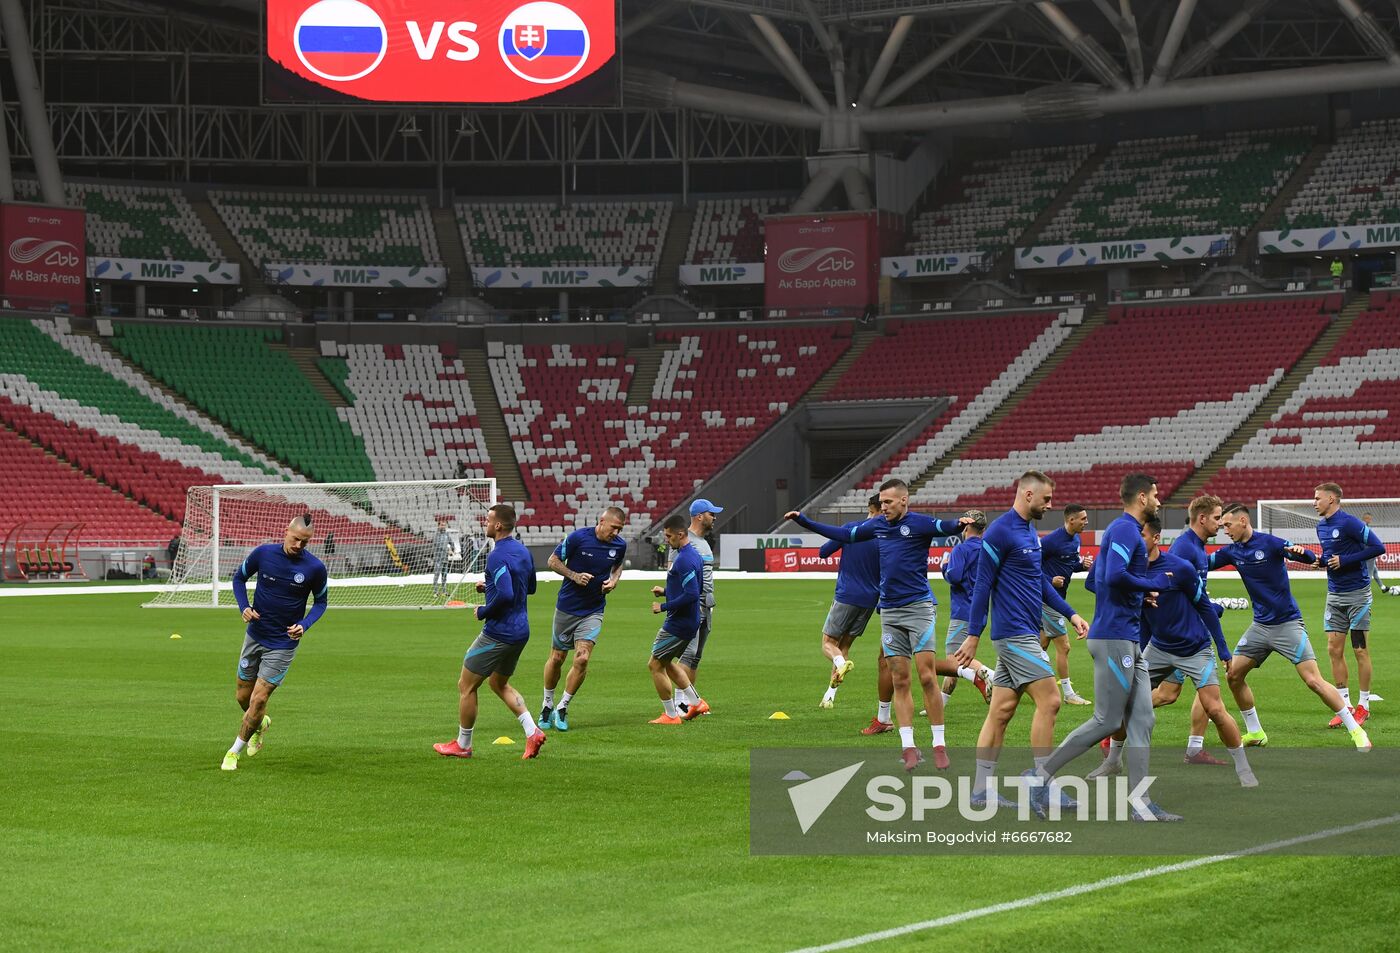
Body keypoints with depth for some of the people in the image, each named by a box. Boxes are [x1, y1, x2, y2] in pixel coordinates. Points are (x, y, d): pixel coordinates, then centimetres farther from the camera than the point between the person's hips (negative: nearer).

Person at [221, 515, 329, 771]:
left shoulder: (315, 567, -13)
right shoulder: (263, 553, -10)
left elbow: (320, 602, 3)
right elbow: (239, 577, 7)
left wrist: (304, 625, -15)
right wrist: (244, 607, -10)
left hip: (283, 643, -3)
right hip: (255, 635, 3)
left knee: (258, 700, -8)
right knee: (242, 695, 12)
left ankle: (235, 751, 11)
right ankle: (261, 723, 46)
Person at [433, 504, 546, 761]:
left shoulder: (498, 556, -21)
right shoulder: (522, 550, 9)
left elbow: (505, 595, -32)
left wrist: (483, 612, -15)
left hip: (498, 632, -9)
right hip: (521, 631, 9)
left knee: (466, 685, 6)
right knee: (499, 683, 25)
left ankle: (462, 744, 15)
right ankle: (532, 732, 9)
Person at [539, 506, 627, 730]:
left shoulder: (620, 545, -4)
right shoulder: (578, 537, -15)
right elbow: (553, 561, -4)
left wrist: (613, 580, -3)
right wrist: (574, 576, -18)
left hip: (593, 611, 2)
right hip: (567, 608, -2)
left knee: (582, 659, -13)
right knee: (557, 658, 8)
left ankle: (562, 708, 3)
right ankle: (547, 705, 29)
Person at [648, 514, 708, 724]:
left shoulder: (684, 560, -23)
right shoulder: (695, 555, 10)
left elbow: (692, 594, -28)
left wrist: (664, 607, -19)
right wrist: (665, 592, 11)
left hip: (679, 624, -10)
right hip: (690, 622, 10)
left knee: (655, 665, 1)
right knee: (666, 662, 24)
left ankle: (671, 714, 7)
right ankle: (696, 702, 24)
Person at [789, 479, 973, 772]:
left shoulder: (919, 523, -7)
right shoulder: (877, 525, 11)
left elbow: (944, 527, -25)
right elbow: (845, 535, 24)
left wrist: (959, 524, -49)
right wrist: (804, 522, 25)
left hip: (919, 607, -6)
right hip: (890, 612, 6)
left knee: (927, 677, -9)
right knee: (900, 680, 3)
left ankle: (939, 745, -2)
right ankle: (908, 748, 4)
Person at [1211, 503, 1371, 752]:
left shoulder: (1269, 543, -14)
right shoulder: (1232, 551, 4)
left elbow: (1310, 558, -21)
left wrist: (1300, 552, -43)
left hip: (1287, 623, -7)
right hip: (1260, 626, 7)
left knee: (1313, 680, -14)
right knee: (1234, 675, 1)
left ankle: (1356, 730, -6)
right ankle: (1255, 733, 17)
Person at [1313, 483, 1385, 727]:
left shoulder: (1348, 523, -15)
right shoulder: (1321, 526, 9)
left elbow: (1378, 547, -19)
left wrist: (1345, 560, -20)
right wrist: (1320, 560, -1)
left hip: (1357, 594, -7)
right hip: (1334, 595, 7)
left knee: (1360, 650, 0)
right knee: (1334, 650, 4)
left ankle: (1363, 707, 9)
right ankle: (1345, 705, 11)